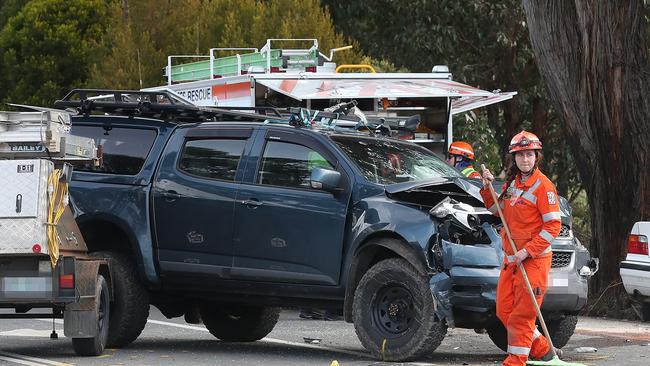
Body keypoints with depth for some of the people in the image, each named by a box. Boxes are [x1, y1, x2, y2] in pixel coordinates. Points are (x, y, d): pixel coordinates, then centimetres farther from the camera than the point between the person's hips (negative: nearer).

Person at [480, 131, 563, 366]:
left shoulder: (543, 186, -12)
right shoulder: (511, 183, 11)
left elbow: (553, 226, -15)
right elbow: (498, 211, 26)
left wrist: (527, 251, -20)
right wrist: (488, 188, 9)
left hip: (534, 258, -8)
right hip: (511, 258, 8)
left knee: (522, 313, -6)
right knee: (504, 311, 10)